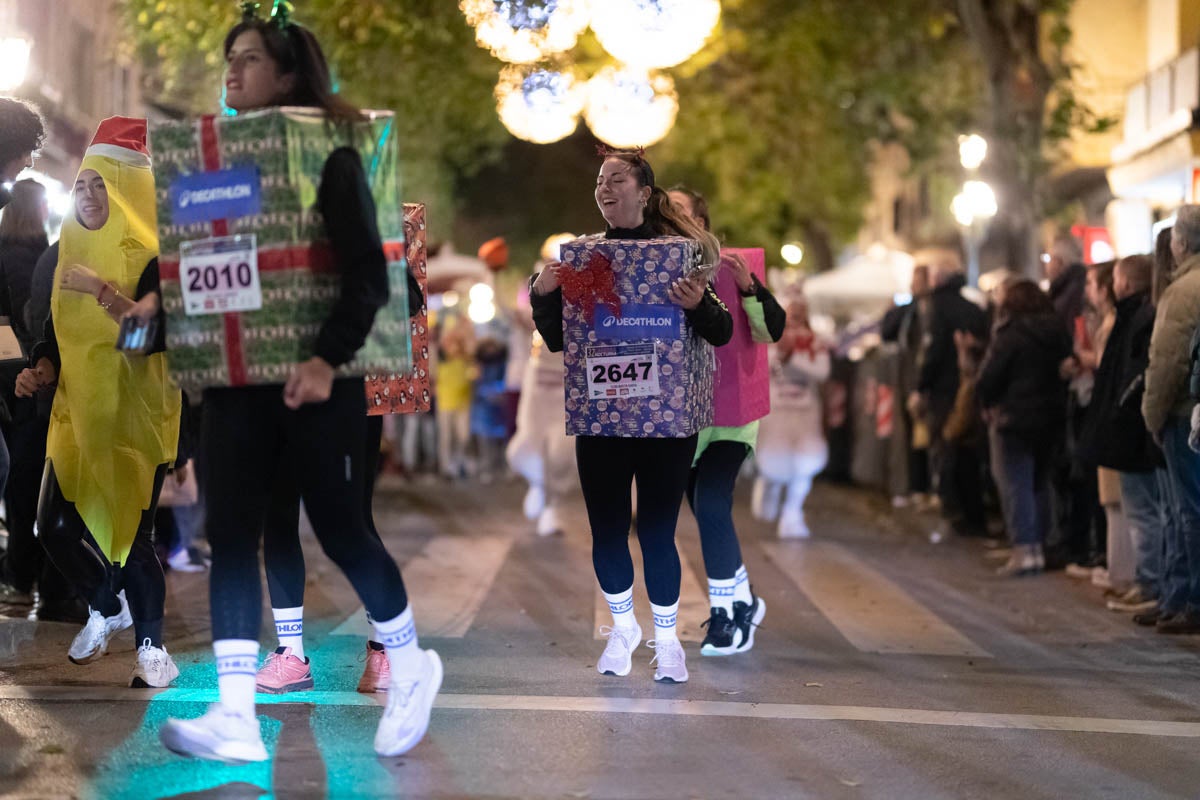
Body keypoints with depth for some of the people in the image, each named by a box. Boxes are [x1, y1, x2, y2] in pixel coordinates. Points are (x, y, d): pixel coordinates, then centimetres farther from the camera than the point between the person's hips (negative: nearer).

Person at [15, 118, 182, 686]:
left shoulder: (151, 259, -11)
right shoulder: (69, 255, 9)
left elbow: (152, 333, -25)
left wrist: (102, 291, -33)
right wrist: (40, 372, 2)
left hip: (135, 414, -6)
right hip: (78, 411, 6)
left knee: (131, 531, -11)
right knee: (54, 525, 2)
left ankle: (151, 645, 6)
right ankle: (106, 607, 30)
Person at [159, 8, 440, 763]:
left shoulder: (330, 159, -7)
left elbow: (369, 276, -14)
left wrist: (329, 359, -25)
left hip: (313, 379, -6)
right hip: (236, 377, 6)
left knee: (343, 531, 1)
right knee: (230, 535, -3)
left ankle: (412, 670, 24)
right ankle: (237, 719, -6)